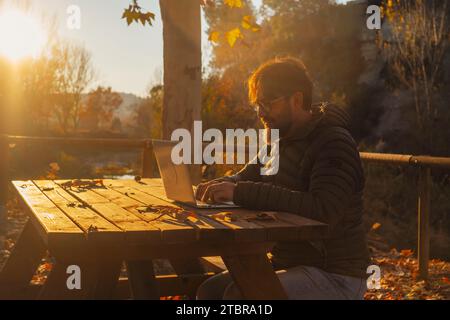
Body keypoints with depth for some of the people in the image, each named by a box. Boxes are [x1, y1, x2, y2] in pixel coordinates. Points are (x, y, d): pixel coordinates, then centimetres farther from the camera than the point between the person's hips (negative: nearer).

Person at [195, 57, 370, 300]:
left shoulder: (334, 144, -18)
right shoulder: (281, 141, 10)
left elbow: (322, 211, -32)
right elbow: (246, 177, 14)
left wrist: (240, 192, -33)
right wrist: (218, 186, -11)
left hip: (335, 277, -8)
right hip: (288, 262, 8)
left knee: (238, 296, -25)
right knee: (209, 290, -5)